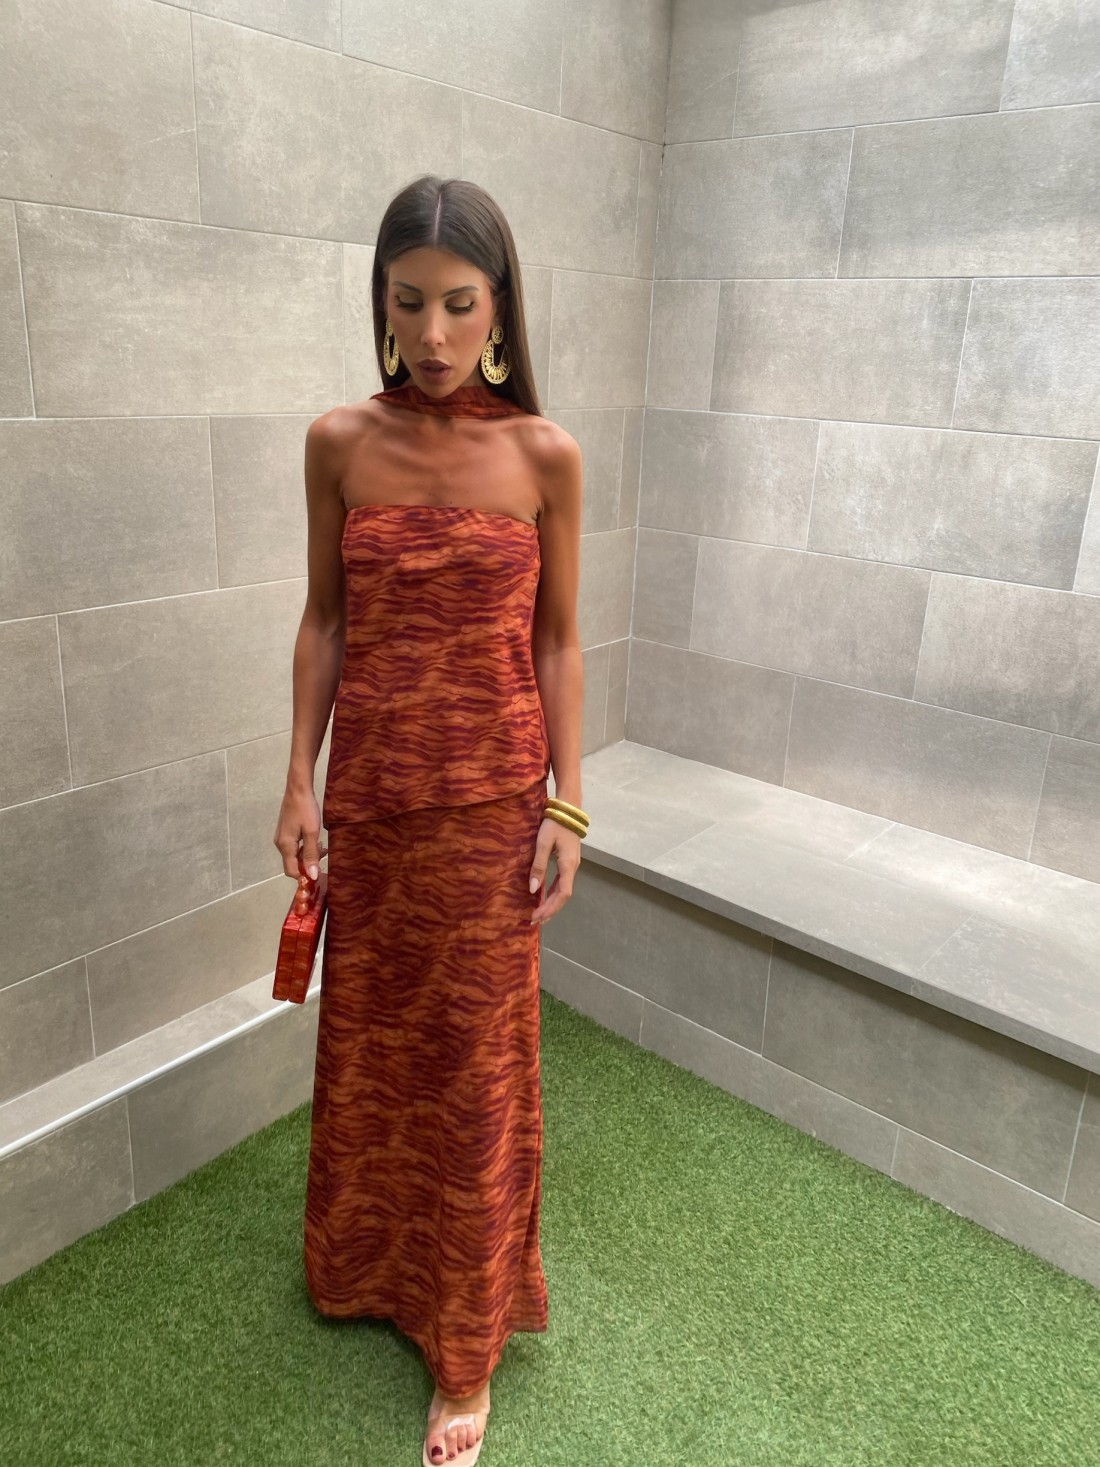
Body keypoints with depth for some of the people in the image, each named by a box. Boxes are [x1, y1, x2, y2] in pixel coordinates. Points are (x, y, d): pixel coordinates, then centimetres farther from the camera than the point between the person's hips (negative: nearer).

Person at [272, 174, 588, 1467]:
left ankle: (468, 1346, 31)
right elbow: (323, 620, 4)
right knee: (368, 1036, 19)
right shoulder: (338, 442, -2)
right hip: (369, 788, 2)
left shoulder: (543, 455, -6)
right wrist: (299, 779, 1)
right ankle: (365, 1260, 49)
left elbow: (556, 640, -2)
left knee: (475, 1058, 9)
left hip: (491, 796, -2)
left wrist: (566, 804, -5)